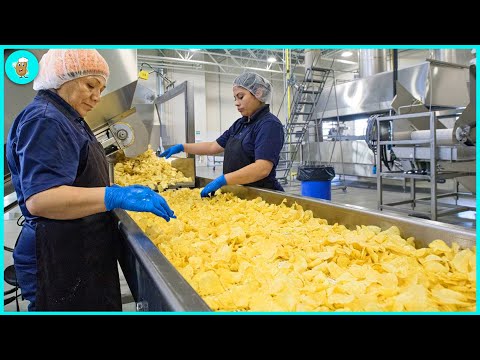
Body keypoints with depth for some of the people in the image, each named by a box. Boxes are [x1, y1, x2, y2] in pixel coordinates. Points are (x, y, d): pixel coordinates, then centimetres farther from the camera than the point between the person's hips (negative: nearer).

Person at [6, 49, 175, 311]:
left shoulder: (66, 118, 15)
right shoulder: (44, 120, -18)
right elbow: (39, 199, -30)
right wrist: (117, 196, -35)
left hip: (82, 251, 10)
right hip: (60, 259, -10)